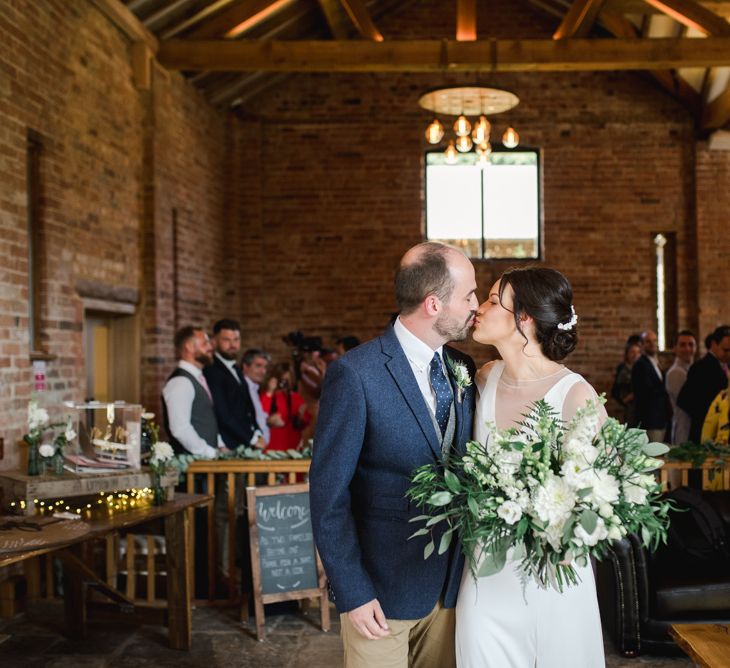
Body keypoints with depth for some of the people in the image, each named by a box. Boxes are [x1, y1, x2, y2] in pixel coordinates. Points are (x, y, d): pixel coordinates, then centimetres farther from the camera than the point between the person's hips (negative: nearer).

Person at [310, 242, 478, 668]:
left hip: (450, 581, 6)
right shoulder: (355, 374, -17)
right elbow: (328, 493, -14)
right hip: (384, 589, -6)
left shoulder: (463, 369, 3)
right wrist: (351, 594, -14)